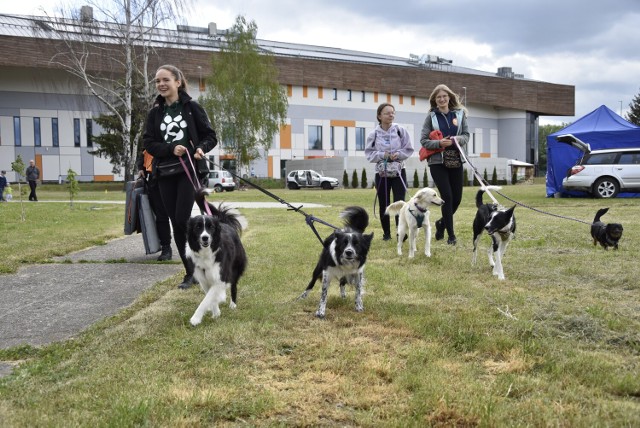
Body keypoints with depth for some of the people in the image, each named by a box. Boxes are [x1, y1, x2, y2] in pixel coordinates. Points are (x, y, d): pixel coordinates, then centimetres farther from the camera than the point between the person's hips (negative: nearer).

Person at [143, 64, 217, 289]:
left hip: (188, 171, -4)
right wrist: (171, 148, -15)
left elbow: (210, 136, 2)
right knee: (176, 224, 4)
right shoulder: (154, 113, 9)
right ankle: (191, 272, 15)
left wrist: (201, 148, -20)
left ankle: (195, 269, 5)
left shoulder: (192, 107, 0)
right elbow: (148, 143, 3)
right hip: (165, 174, 4)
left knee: (182, 220, -13)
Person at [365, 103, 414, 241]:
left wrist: (398, 154, -16)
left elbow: (408, 150, 1)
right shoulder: (374, 134, -4)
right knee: (383, 205, 8)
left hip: (398, 172, -1)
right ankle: (386, 233, 20)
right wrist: (382, 155, -16)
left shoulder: (401, 131, -3)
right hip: (381, 173, 1)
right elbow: (369, 153, -2)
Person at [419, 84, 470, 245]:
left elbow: (466, 135, 8)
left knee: (457, 197, 5)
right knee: (447, 196, -8)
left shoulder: (459, 114, 7)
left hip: (456, 161, 3)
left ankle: (442, 222, 32)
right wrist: (439, 143, -18)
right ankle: (451, 235, 1)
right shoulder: (431, 116, 0)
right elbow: (424, 140, -2)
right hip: (438, 162, -3)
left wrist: (458, 139, -14)